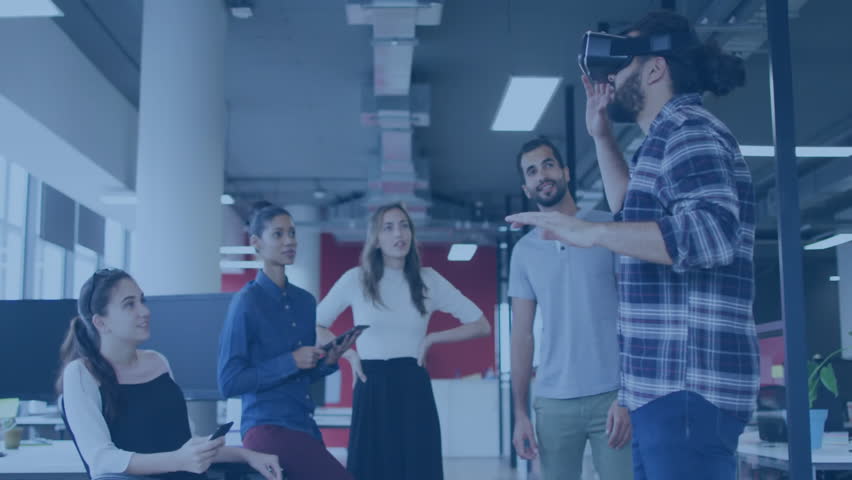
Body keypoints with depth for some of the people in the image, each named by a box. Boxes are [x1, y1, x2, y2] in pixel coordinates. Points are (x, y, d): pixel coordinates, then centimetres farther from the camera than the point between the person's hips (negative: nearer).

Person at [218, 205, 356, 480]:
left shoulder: (306, 301, 12)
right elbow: (229, 383, -13)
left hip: (306, 427, 8)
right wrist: (290, 362, -17)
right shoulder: (246, 302, -9)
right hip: (268, 428, -8)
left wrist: (329, 361, -1)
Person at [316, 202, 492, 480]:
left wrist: (431, 339, 0)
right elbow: (315, 326, 11)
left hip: (414, 390, 1)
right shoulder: (355, 279, 2)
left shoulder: (428, 280, 5)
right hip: (372, 390, -1)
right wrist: (348, 354, -2)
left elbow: (481, 326, 7)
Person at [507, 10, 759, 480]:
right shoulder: (669, 138, 20)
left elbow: (714, 232, -26)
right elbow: (638, 213, 36)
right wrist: (602, 137, 25)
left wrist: (591, 231, -27)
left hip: (687, 385, -11)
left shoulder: (688, 128, -11)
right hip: (664, 383, 11)